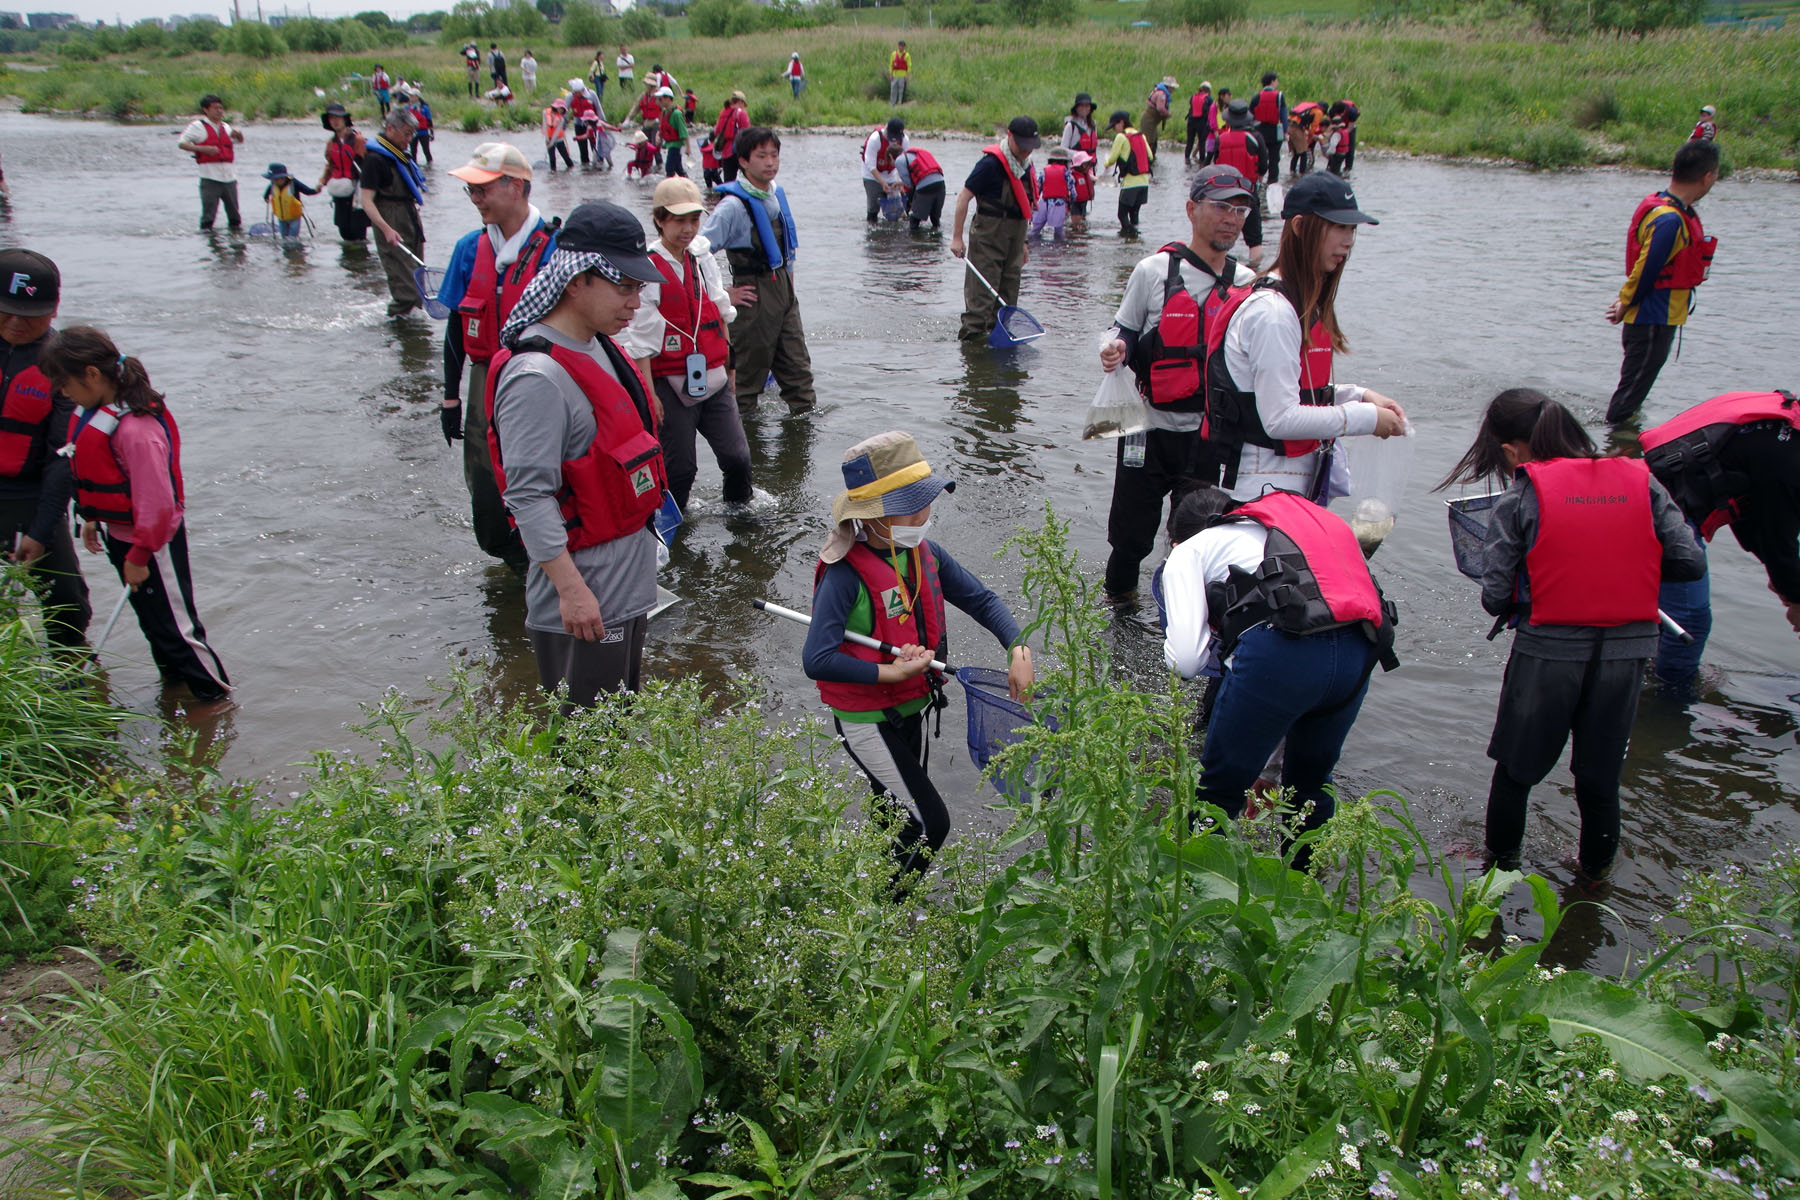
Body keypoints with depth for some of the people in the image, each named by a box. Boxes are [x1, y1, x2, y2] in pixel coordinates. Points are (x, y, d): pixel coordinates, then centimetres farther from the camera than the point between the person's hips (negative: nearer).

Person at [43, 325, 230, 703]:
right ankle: (173, 679, 39)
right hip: (120, 533, 9)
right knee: (152, 621, 22)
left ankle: (216, 696, 15)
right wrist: (93, 519, 21)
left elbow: (156, 500, -28)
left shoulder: (136, 428, -30)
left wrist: (139, 555, -20)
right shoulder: (98, 413, 1)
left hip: (152, 540, -9)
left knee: (174, 625, 1)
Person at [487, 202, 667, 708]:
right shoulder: (538, 376, -23)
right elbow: (527, 496, -24)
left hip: (627, 585, 10)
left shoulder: (598, 345, 8)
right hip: (582, 596, -10)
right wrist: (570, 588, -25)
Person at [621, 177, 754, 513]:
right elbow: (640, 340, -12)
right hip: (671, 384, -5)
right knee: (679, 468, 1)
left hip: (713, 381, 5)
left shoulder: (703, 259, 9)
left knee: (737, 457, 2)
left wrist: (728, 371, 19)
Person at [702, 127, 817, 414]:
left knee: (798, 367, 10)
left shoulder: (777, 194, 8)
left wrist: (789, 280, 16)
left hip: (784, 292, 7)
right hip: (754, 298, -7)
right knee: (748, 372, 3)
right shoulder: (733, 206, -16)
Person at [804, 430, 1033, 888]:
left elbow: (981, 599, 2)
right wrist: (890, 672, -30)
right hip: (867, 721, -7)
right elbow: (817, 660, -34)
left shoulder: (924, 554, -6)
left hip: (913, 708, 7)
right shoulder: (846, 575, -29)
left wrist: (1018, 649, -14)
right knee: (930, 822, -8)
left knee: (898, 815, 24)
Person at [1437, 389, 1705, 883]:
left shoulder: (1521, 497, -10)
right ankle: (1594, 876, 37)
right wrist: (1627, 568, 13)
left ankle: (1499, 868, 32)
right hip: (1628, 652, 3)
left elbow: (1495, 596, -12)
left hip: (1548, 652, -3)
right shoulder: (1641, 480, -1)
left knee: (1515, 771, 17)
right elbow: (1690, 562, -3)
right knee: (1601, 777, 21)